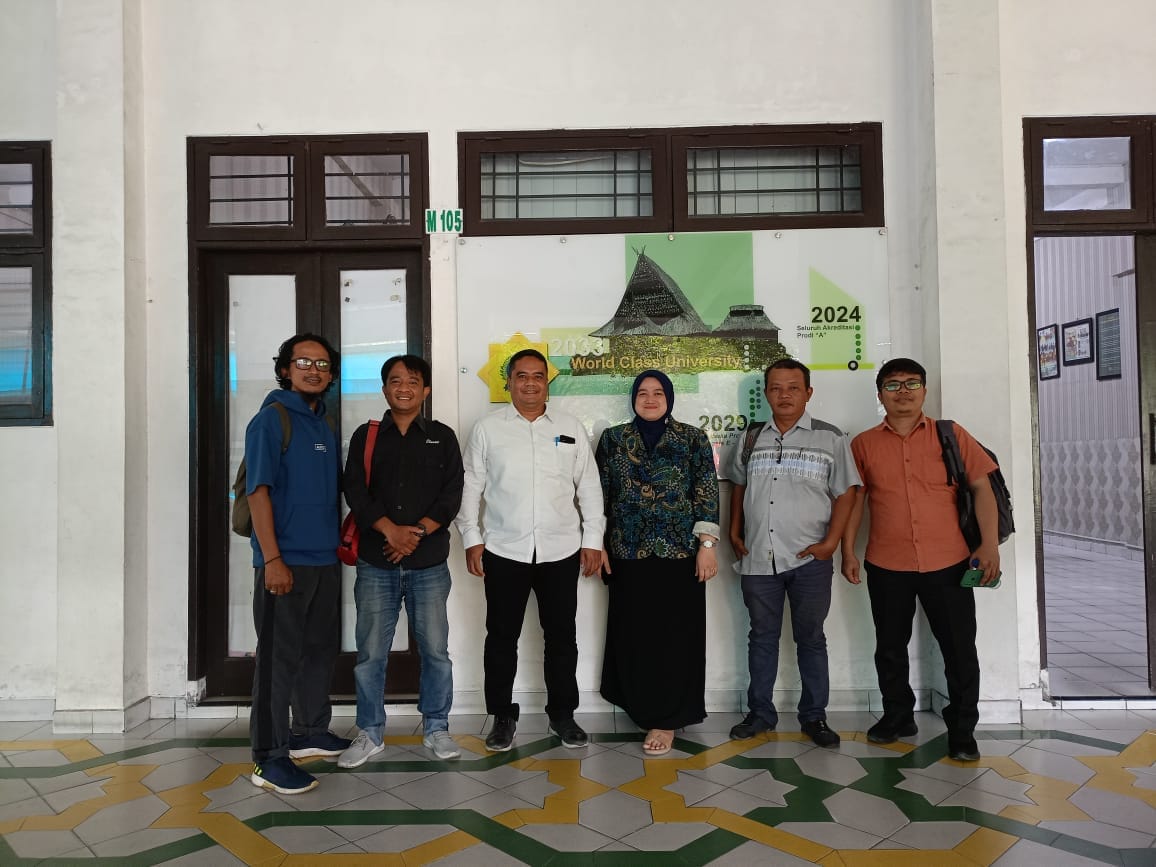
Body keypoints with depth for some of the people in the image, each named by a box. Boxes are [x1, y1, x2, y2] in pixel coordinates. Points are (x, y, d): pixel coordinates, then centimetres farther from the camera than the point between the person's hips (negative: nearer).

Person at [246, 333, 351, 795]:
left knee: (322, 648, 16)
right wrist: (272, 559, -20)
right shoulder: (271, 419, -8)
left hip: (325, 559, 8)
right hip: (285, 561, -8)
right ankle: (269, 757, 10)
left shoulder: (325, 425, 14)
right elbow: (258, 491, -14)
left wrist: (342, 538, 13)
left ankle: (310, 731, 33)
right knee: (280, 655, -1)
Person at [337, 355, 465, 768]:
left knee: (435, 649, 4)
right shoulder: (365, 436, 8)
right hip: (375, 564, 1)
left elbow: (452, 494, 0)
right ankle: (370, 734, 20)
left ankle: (436, 729, 21)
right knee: (370, 652, 5)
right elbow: (355, 491, -2)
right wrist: (391, 531, -15)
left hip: (429, 564, 0)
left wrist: (417, 532, -12)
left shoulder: (442, 437, 7)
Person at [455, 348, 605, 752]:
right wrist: (471, 538, -2)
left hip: (561, 551, 1)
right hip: (504, 551, -1)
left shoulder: (571, 428, 6)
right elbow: (470, 486, 3)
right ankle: (502, 716, 24)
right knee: (501, 636, 9)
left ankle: (562, 713, 27)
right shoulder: (487, 428, 3)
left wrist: (593, 539, 3)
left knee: (561, 636, 11)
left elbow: (589, 487, 7)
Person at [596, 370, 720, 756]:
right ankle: (644, 706, 26)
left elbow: (707, 493, -1)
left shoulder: (692, 439, 3)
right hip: (629, 553, 2)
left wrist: (707, 544, -9)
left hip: (679, 553, -1)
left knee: (675, 635, 2)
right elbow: (599, 494, 7)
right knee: (634, 635, 7)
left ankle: (666, 720, 13)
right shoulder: (613, 439, 7)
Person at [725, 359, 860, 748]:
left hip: (809, 559, -3)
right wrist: (735, 532, 10)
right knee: (762, 636, 12)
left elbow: (845, 493, -2)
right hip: (758, 557, 3)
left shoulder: (830, 438, 0)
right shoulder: (750, 440, 10)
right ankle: (760, 713, 24)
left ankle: (814, 716, 23)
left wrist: (830, 542, -10)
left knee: (811, 637, 8)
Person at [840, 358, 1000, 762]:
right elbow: (854, 499, 6)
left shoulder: (951, 435, 2)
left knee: (960, 649, 6)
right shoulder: (864, 444, 4)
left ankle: (962, 729, 23)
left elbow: (981, 486, 1)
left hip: (948, 563, -1)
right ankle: (898, 716, 32)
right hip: (886, 566, 1)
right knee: (890, 648, 13)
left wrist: (990, 543, -7)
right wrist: (847, 551, 1)